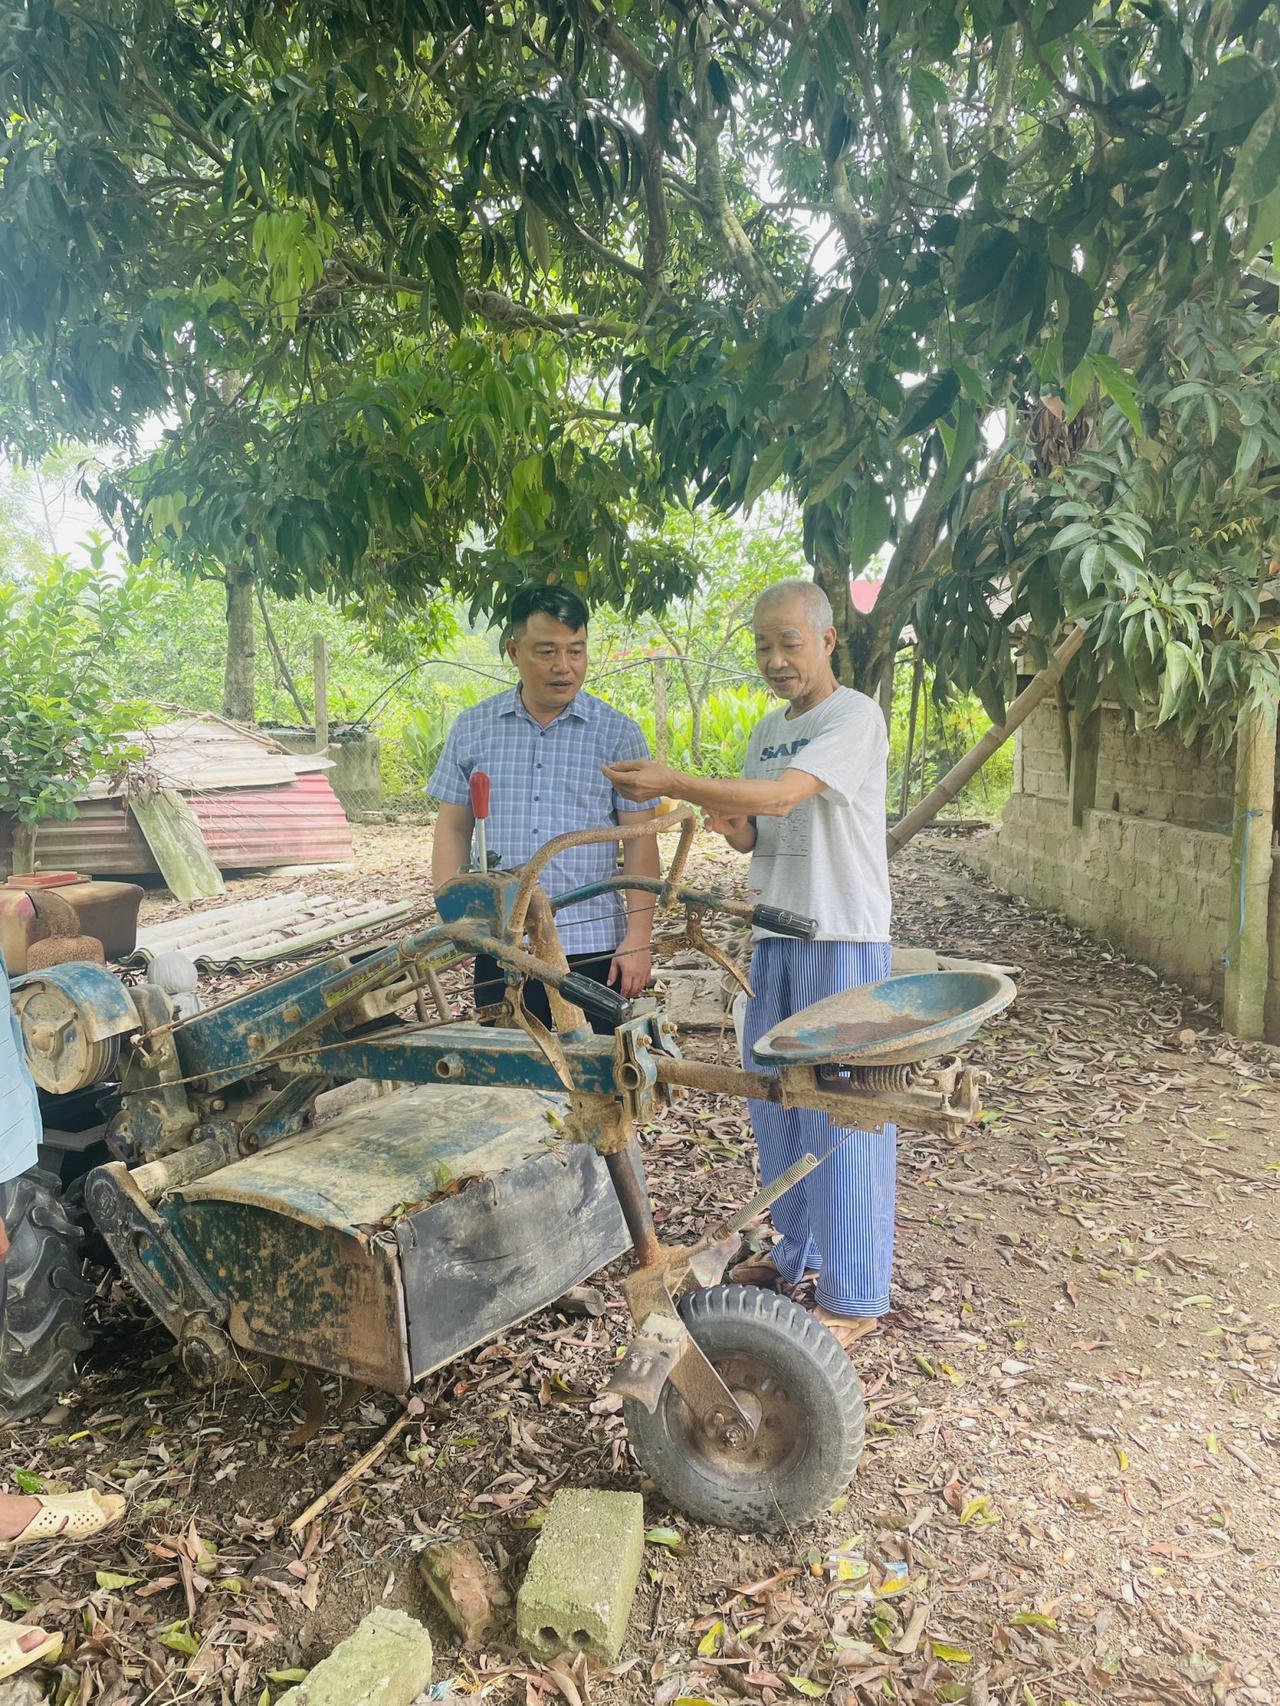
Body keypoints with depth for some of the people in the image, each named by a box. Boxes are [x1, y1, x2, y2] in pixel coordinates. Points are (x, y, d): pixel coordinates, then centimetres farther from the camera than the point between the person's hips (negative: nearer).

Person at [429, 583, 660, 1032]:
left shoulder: (618, 733, 1)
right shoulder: (473, 727, 7)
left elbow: (640, 840, -1)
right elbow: (454, 828, 10)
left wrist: (638, 938, -7)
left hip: (592, 948, -1)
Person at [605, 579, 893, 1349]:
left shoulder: (854, 716, -11)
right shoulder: (768, 731, 15)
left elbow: (782, 796, -24)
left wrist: (673, 783, -23)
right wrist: (735, 829, -5)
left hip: (844, 940, -8)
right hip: (776, 937, 8)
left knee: (841, 1111, -3)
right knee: (773, 1100, 15)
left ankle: (854, 1293, 10)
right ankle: (797, 1250, 34)